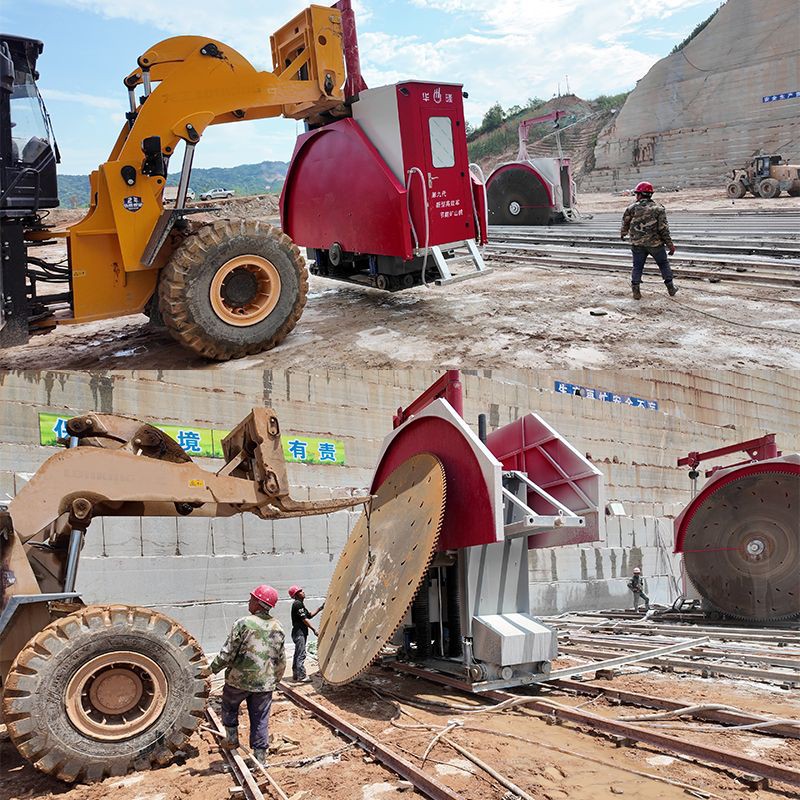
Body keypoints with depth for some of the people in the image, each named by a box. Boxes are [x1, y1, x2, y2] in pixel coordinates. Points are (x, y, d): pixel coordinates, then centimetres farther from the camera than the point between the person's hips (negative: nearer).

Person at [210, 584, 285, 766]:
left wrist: (213, 669, -1)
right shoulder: (278, 628, 2)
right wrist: (275, 679, 23)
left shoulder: (243, 624, -15)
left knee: (229, 705, 25)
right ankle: (260, 756, 14)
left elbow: (228, 653, -14)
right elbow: (281, 660, 9)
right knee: (260, 718, 12)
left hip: (239, 679, -3)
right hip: (265, 683, 4)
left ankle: (232, 738, 28)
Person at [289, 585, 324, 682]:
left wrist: (320, 609, 11)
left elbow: (309, 615, 18)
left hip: (301, 632, 11)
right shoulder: (297, 604, -16)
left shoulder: (300, 604, 17)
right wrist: (314, 630, -18)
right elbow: (304, 619, -19)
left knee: (298, 654, 16)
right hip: (299, 632, -11)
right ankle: (301, 676, -8)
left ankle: (296, 674, 23)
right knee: (301, 654, -9)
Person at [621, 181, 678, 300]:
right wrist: (670, 244, -5)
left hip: (637, 244, 1)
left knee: (637, 267, 12)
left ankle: (636, 291, 7)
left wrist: (623, 233, 31)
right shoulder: (659, 208, -6)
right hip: (655, 243, 0)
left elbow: (625, 223, 9)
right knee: (663, 264, 15)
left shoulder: (632, 208, -4)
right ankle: (671, 289, 20)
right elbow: (663, 228, -10)